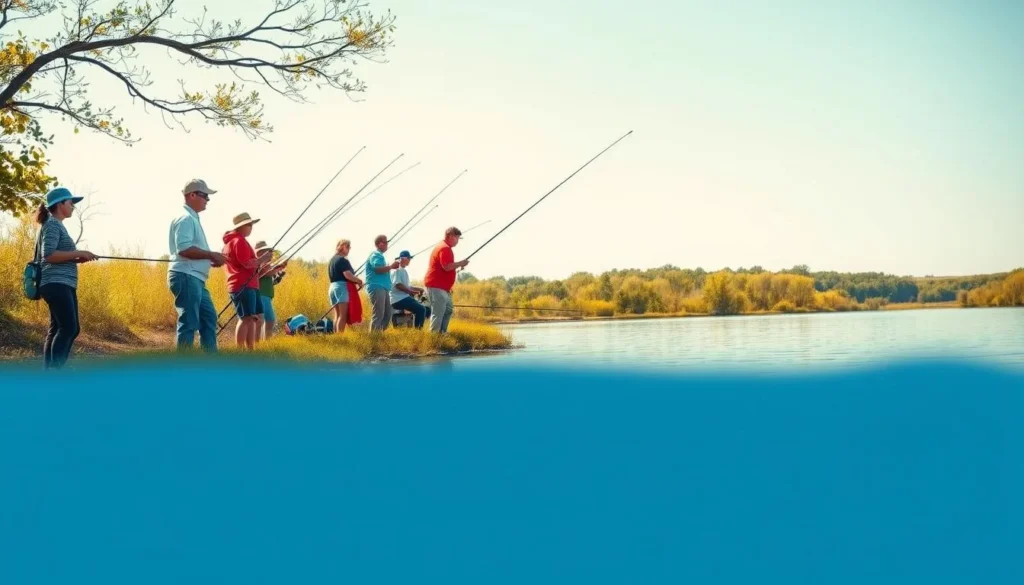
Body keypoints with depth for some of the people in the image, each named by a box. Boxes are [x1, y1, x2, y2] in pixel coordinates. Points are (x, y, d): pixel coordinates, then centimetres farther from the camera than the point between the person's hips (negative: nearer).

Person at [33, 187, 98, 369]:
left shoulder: (58, 226, 22)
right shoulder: (52, 225, -6)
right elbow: (48, 255, -18)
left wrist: (78, 259, 12)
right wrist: (79, 253, -14)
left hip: (64, 285, 10)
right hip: (56, 284, -10)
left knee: (60, 329, 9)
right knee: (68, 328, -17)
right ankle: (53, 371, -21)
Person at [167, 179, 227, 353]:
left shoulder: (193, 219, 22)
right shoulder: (185, 219, -11)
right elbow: (184, 249, -23)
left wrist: (211, 259, 11)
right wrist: (211, 255, -16)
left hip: (196, 279, 11)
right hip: (186, 278, -11)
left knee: (209, 318, 13)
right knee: (189, 322, -9)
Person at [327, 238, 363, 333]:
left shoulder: (331, 260, 18)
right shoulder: (342, 260, -10)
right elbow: (348, 275, -21)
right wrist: (359, 281, -6)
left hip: (332, 287, 9)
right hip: (343, 287, -9)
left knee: (337, 315, 10)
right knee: (343, 315, -9)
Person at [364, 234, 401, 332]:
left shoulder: (380, 255, 23)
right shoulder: (375, 255, -9)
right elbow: (378, 269, -23)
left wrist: (391, 266, 13)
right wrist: (391, 266, -15)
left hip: (383, 288, 11)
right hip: (377, 288, -11)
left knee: (387, 315, 11)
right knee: (378, 315, -12)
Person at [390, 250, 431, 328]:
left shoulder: (404, 271, 22)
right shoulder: (398, 270, -8)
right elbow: (398, 285, -19)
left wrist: (417, 289, 10)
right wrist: (411, 291, -16)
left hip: (404, 297, 10)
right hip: (399, 299, -10)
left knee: (427, 310, 4)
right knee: (421, 309, -23)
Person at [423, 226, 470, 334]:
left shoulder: (444, 247, 19)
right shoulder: (445, 248, -16)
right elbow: (447, 267, -25)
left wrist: (459, 265, 17)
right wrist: (461, 263, -13)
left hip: (442, 286, 12)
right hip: (436, 286, -12)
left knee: (449, 310, 17)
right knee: (438, 313, -11)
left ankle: (442, 333, 21)